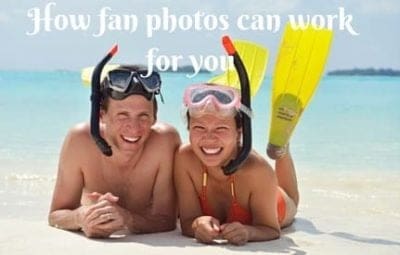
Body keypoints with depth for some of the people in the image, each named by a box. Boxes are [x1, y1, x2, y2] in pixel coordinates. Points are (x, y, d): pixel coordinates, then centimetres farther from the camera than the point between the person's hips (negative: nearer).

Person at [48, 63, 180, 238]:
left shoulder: (165, 141, -27)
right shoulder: (80, 140, -24)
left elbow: (167, 221, -25)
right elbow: (55, 215, -18)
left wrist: (127, 219, -46)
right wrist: (81, 217, -42)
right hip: (93, 245, 1)